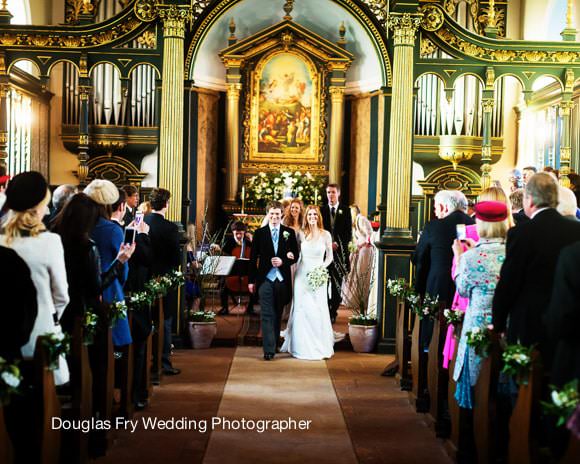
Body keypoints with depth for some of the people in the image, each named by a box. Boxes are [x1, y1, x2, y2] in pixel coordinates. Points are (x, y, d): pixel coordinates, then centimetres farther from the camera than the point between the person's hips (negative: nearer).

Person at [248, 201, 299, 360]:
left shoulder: (289, 233, 5)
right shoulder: (259, 233, 2)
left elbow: (295, 256, 6)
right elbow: (253, 258, 3)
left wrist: (283, 261, -14)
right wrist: (251, 280, 1)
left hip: (282, 279, 2)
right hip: (265, 279, -1)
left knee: (278, 315, 12)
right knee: (267, 315, -6)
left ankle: (274, 344, 26)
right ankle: (269, 349, -7)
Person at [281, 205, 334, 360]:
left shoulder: (326, 234, 1)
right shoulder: (301, 234, 5)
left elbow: (329, 257, 6)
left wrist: (322, 268, -9)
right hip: (302, 275, 1)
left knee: (317, 310, -3)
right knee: (301, 310, 1)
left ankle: (320, 347, 10)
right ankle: (302, 346, 11)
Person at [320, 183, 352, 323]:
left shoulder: (345, 210, 6)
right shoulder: (321, 210, 8)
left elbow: (348, 232, 2)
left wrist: (337, 244, -10)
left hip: (340, 251, 0)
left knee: (337, 283, 0)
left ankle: (333, 312, 7)